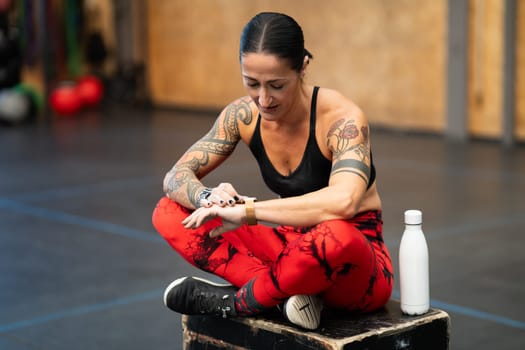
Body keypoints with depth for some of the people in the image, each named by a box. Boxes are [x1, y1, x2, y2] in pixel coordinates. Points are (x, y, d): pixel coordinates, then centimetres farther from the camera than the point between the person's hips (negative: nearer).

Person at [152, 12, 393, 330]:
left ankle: (236, 302, -16)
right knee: (169, 213, -9)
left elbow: (343, 201, -42)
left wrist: (247, 211, -40)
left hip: (355, 258, -5)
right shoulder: (243, 115, -7)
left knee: (335, 235, -43)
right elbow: (176, 177, -4)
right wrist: (209, 199, -28)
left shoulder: (342, 118, -23)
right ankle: (286, 291, -20)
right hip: (295, 245, 5)